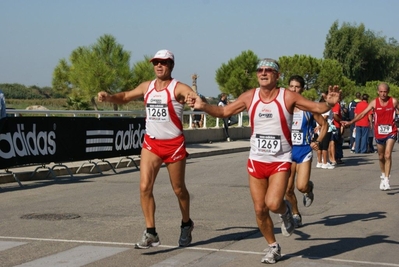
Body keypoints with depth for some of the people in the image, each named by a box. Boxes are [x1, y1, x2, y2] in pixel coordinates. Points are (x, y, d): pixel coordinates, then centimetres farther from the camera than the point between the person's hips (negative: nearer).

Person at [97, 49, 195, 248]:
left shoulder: (178, 88, -10)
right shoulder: (147, 87, 7)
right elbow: (125, 97, 20)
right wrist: (108, 97, -1)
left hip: (174, 144, -4)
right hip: (151, 143, 4)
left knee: (178, 189, 10)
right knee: (145, 187, -9)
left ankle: (186, 224, 35)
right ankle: (150, 233, -3)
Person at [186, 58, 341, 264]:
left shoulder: (287, 97, -11)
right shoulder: (249, 97, -2)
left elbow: (317, 108, -10)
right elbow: (224, 112, 5)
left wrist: (329, 103, -32)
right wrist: (203, 106, -11)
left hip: (280, 161, -3)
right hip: (256, 161, 3)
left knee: (273, 204, -21)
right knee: (260, 209, 5)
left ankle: (285, 211, 17)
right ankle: (273, 247, 26)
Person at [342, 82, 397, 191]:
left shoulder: (393, 101, -6)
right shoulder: (374, 102, -4)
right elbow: (363, 113, -5)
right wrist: (350, 122, -13)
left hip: (391, 132, -2)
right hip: (379, 132, 2)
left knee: (387, 155, -15)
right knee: (381, 157, 14)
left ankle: (386, 180, -13)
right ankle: (383, 175, 35)